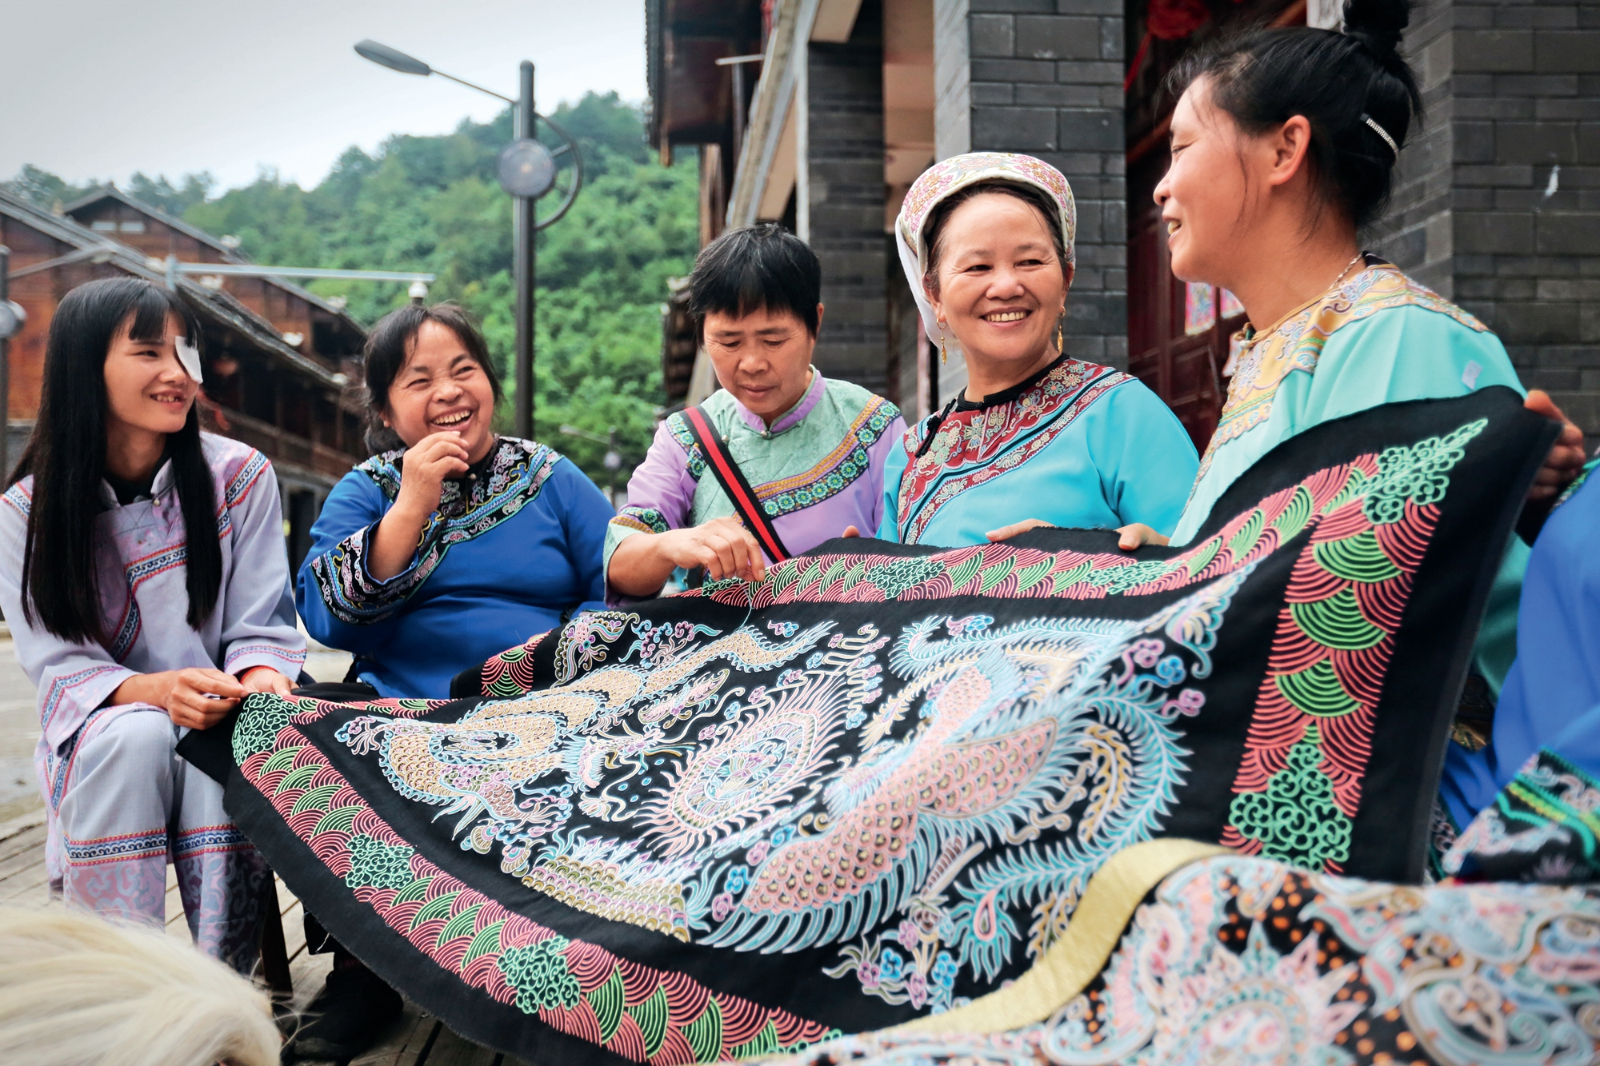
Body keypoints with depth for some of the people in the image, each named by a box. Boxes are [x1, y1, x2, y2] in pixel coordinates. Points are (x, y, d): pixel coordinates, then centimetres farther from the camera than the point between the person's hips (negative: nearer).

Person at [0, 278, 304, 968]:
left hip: (221, 718, 0)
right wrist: (155, 691, -29)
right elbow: (59, 664, -8)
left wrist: (260, 678, -28)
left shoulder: (240, 476, -2)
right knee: (134, 739, -34)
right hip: (97, 728, 0)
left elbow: (262, 628, -3)